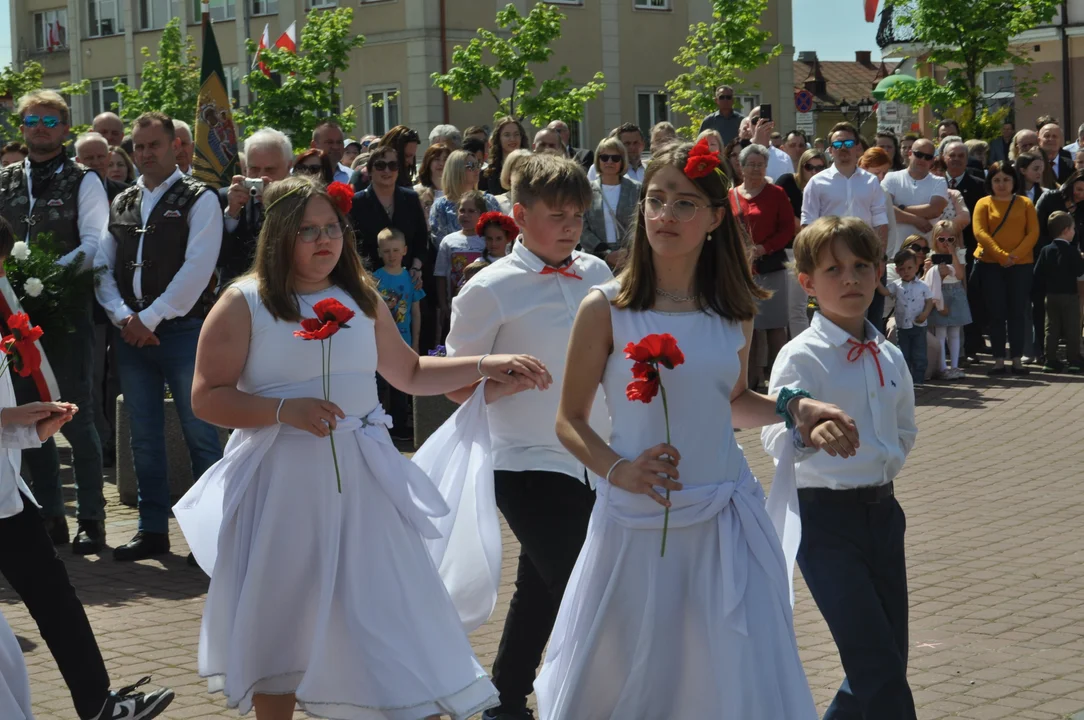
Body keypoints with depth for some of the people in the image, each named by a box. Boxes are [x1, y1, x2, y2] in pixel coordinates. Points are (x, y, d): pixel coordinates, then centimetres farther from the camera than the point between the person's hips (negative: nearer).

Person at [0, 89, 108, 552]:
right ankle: (49, 517, 19)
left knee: (76, 418, -2)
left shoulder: (83, 181, 1)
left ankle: (91, 521, 6)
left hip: (67, 311, -4)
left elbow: (94, 244, -10)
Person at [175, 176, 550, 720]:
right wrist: (285, 410, -20)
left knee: (393, 620, -2)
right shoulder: (243, 304, -4)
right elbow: (207, 398, -8)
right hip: (282, 484, -3)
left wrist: (485, 365, 10)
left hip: (360, 481, 3)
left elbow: (409, 374, 20)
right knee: (279, 633, 9)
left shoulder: (361, 297, 10)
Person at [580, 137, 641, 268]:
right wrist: (606, 254, -10)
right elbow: (582, 230, 1)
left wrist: (627, 251, -17)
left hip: (630, 259, 0)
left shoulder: (636, 189, 7)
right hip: (596, 259, 0)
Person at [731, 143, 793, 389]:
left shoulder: (776, 194, -1)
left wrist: (763, 248, -16)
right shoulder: (731, 196, 7)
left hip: (771, 267, -3)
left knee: (774, 324, -2)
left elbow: (788, 229, -5)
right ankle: (751, 379, 17)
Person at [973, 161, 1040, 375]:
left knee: (1017, 313, 1)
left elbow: (1033, 232, 0)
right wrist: (1001, 255, -18)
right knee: (996, 313, 0)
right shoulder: (984, 203, 4)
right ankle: (999, 361, 3)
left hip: (1020, 265, 1)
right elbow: (980, 232, -7)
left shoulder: (1025, 203, 8)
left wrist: (1016, 254, -14)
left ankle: (1017, 360, 6)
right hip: (990, 265, -1)